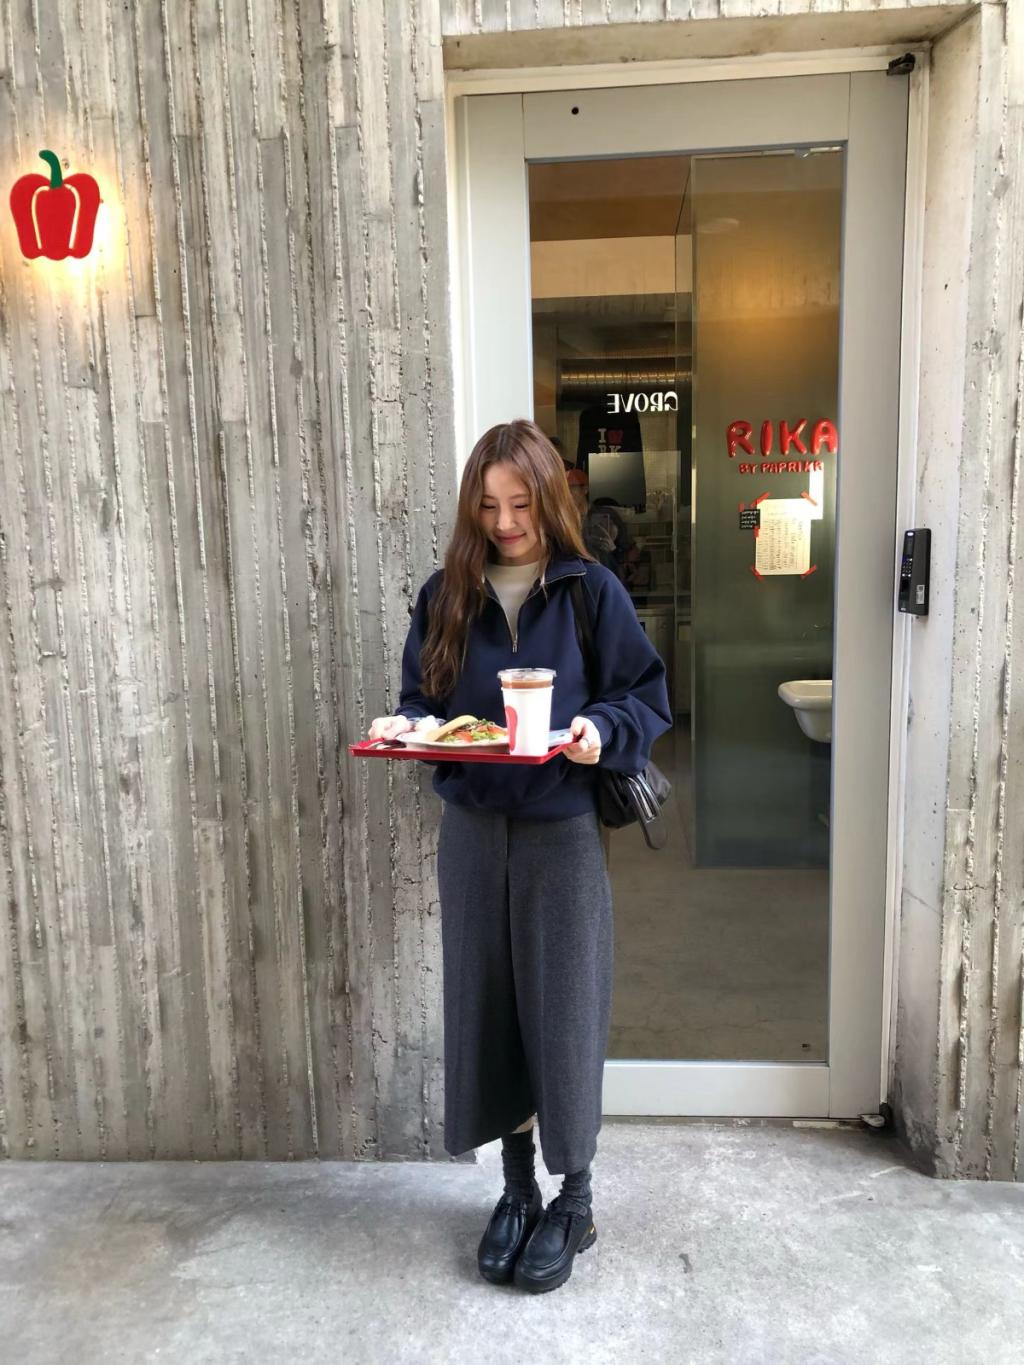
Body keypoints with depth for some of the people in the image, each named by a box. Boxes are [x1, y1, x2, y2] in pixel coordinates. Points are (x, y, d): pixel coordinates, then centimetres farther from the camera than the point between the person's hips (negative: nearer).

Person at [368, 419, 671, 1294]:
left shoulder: (592, 590, -5)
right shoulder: (446, 595, 3)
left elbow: (647, 698, -2)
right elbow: (423, 698, 9)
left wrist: (601, 729, -21)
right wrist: (403, 727, -12)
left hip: (564, 833, -3)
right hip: (472, 831, 3)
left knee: (563, 1009, 5)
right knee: (487, 1007, 11)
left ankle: (574, 1200, 27)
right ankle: (516, 1191, 32)